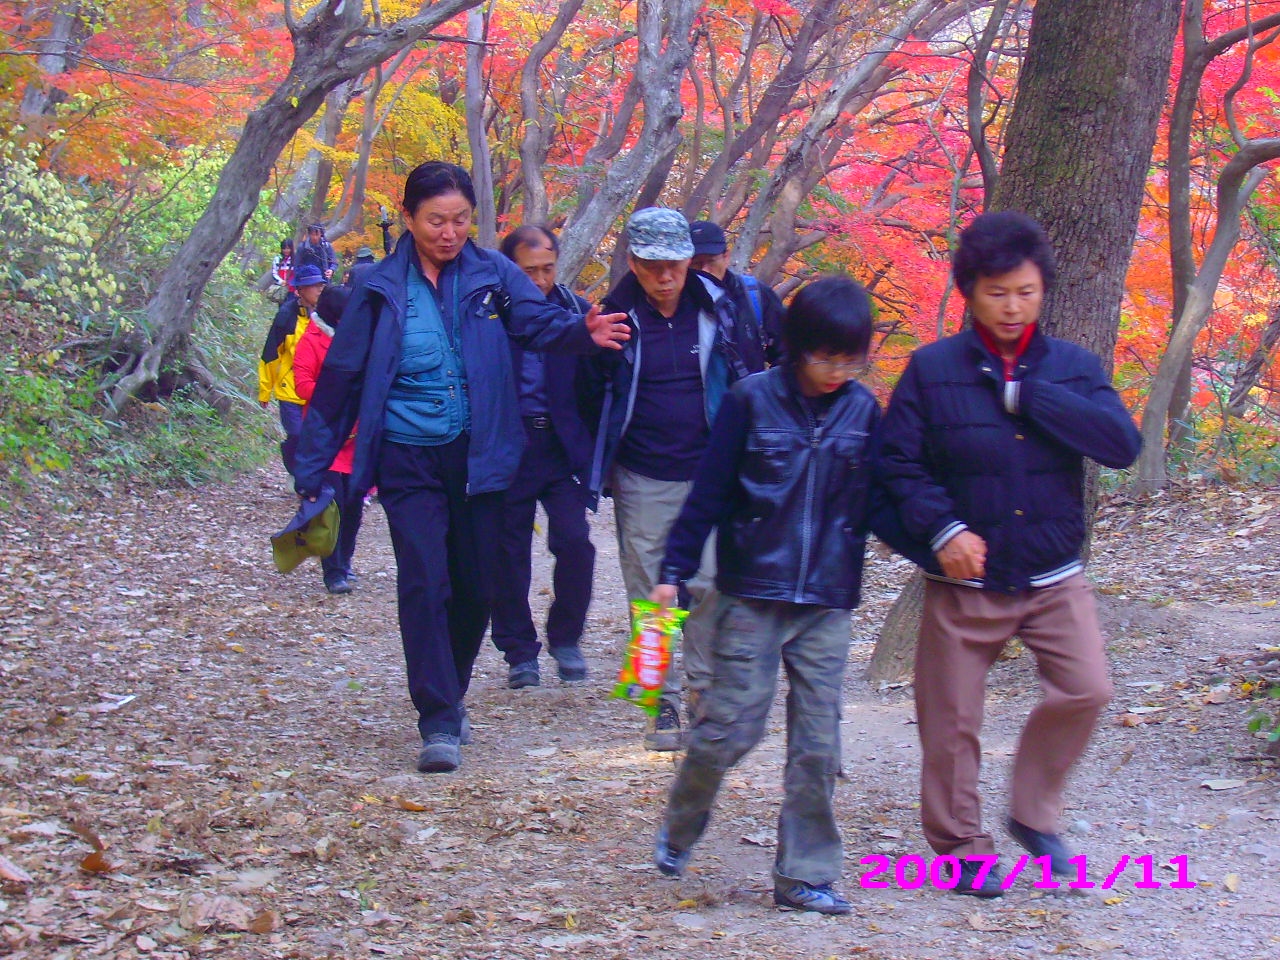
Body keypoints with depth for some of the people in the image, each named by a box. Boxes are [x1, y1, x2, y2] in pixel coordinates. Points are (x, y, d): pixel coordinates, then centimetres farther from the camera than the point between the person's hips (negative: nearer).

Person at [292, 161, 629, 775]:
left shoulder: (491, 275, 1)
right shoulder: (381, 290, -1)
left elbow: (538, 321, -14)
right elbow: (340, 379, 3)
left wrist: (584, 332, -38)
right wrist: (312, 470, 3)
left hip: (477, 456, 2)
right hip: (409, 462, -2)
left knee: (476, 587, 9)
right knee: (424, 584, -12)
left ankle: (452, 697, 31)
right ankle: (438, 723, -8)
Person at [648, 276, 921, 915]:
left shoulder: (863, 411, 5)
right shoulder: (752, 401, -4)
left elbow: (876, 507, 9)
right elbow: (709, 494, 0)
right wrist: (674, 570, -3)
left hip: (827, 604, 3)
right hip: (751, 595, -3)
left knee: (817, 742, 2)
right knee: (731, 725, -3)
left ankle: (805, 874, 11)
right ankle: (679, 829, 23)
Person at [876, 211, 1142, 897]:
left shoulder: (1073, 368, 3)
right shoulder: (933, 369, -3)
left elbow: (1123, 445, -12)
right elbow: (897, 464, -4)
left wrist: (1028, 395, -15)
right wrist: (942, 528, -19)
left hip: (1054, 577, 2)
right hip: (964, 582, -1)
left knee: (1085, 690, -14)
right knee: (951, 722, 4)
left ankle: (1033, 813, 9)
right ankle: (961, 846, 24)